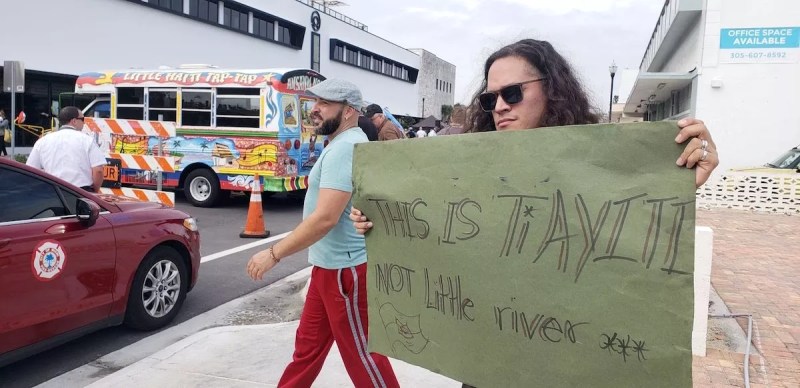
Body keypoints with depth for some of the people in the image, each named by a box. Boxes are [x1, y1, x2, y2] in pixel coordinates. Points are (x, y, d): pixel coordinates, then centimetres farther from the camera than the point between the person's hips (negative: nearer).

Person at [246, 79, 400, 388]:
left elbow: (325, 218, -28)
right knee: (308, 343, 21)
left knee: (360, 353, 4)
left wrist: (274, 253, -21)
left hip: (345, 269, -10)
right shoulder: (343, 144, 13)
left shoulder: (344, 148, -21)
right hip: (330, 265, 10)